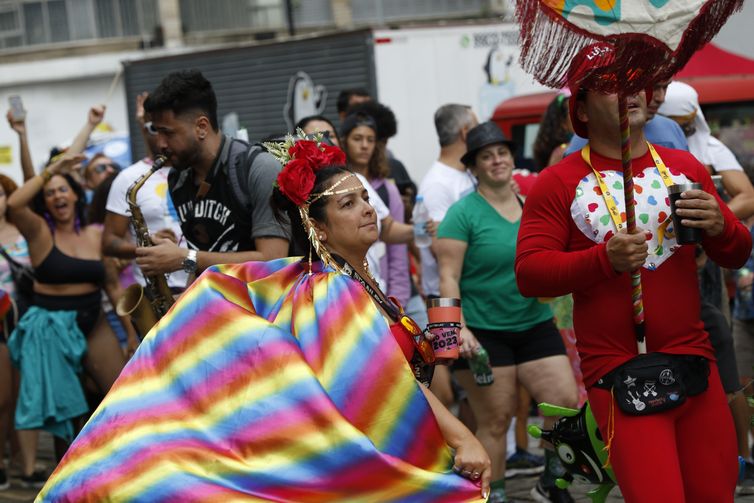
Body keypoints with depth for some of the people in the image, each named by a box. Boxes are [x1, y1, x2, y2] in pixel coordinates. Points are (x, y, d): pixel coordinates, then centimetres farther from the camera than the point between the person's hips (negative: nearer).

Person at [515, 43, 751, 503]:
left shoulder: (685, 167, 11)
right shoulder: (560, 183, 0)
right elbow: (528, 274, -8)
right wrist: (605, 259, -22)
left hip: (695, 362, 4)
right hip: (621, 377, -4)